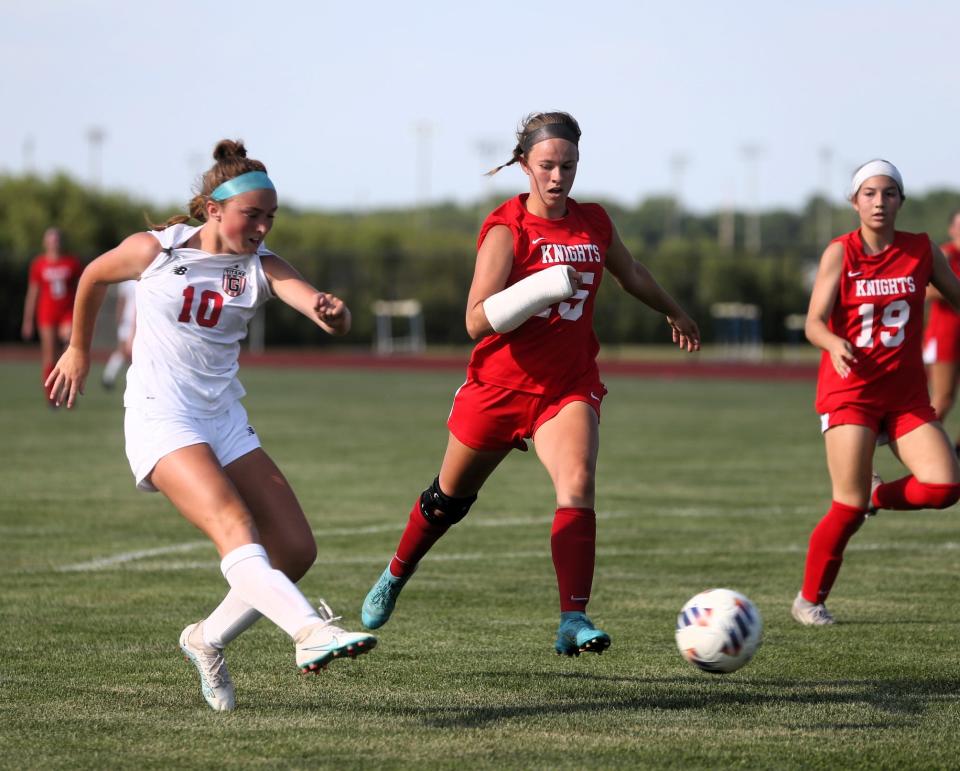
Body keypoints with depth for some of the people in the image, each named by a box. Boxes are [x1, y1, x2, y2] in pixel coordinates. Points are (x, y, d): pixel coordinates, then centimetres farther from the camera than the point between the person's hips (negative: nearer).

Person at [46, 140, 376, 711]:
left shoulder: (262, 268, -2)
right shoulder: (154, 251, -6)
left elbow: (331, 318, -20)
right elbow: (94, 277, 15)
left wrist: (334, 312, -44)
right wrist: (79, 351, 25)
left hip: (226, 422, 5)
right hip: (161, 421, -5)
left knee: (296, 550, -2)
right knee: (235, 526, -28)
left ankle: (209, 639, 18)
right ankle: (313, 633, -48)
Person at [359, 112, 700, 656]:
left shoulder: (595, 223, 1)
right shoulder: (506, 230, -15)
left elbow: (632, 274, 23)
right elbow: (478, 321, -25)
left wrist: (675, 311, 37)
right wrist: (543, 287, -36)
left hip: (569, 387, 2)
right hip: (498, 386, -2)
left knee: (577, 484, -25)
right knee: (450, 496, 17)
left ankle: (574, 620, -31)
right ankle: (395, 579, 45)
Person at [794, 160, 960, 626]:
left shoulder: (922, 251, 3)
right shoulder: (840, 252, -4)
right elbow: (814, 323, -11)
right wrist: (835, 344, -33)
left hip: (906, 392, 3)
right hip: (849, 390, -3)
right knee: (849, 508, -10)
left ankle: (878, 496, 15)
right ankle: (809, 599, 11)